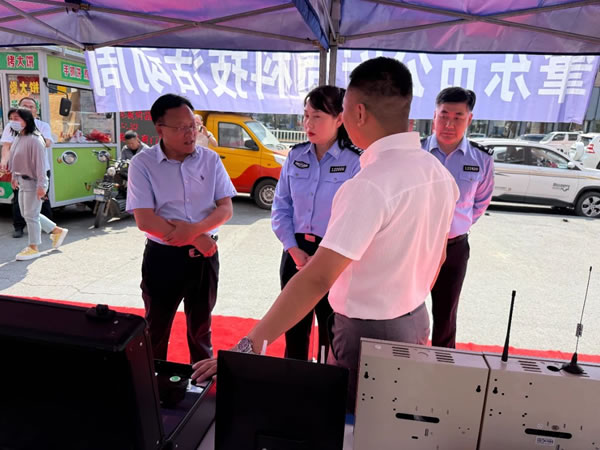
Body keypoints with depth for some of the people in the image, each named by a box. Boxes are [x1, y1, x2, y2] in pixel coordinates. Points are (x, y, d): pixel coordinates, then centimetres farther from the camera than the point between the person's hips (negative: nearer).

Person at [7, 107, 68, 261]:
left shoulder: (34, 139, -19)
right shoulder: (18, 138, 7)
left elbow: (40, 163, -20)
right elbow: (16, 160, 16)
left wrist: (41, 185, -22)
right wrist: (15, 177, 18)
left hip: (33, 182, -9)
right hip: (23, 181, 9)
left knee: (31, 215, 1)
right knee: (26, 214, 16)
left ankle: (33, 248, 15)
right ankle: (57, 231, 28)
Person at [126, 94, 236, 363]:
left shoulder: (210, 160, -2)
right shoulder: (142, 164, -10)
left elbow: (226, 208, -5)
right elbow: (144, 220, -16)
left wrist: (195, 229, -24)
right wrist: (197, 239, -18)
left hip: (204, 256, 2)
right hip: (162, 257, -2)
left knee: (200, 328, 20)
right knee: (156, 330, 16)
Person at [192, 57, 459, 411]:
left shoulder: (372, 183, -27)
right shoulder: (438, 172, -1)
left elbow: (317, 279, -32)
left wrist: (250, 346, -28)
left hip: (367, 333, -8)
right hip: (416, 322, 8)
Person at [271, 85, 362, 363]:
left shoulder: (355, 163, -11)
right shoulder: (295, 156, 3)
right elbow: (280, 207, 4)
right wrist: (294, 249, -7)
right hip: (296, 253, 4)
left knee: (331, 334, 13)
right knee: (294, 330, 17)